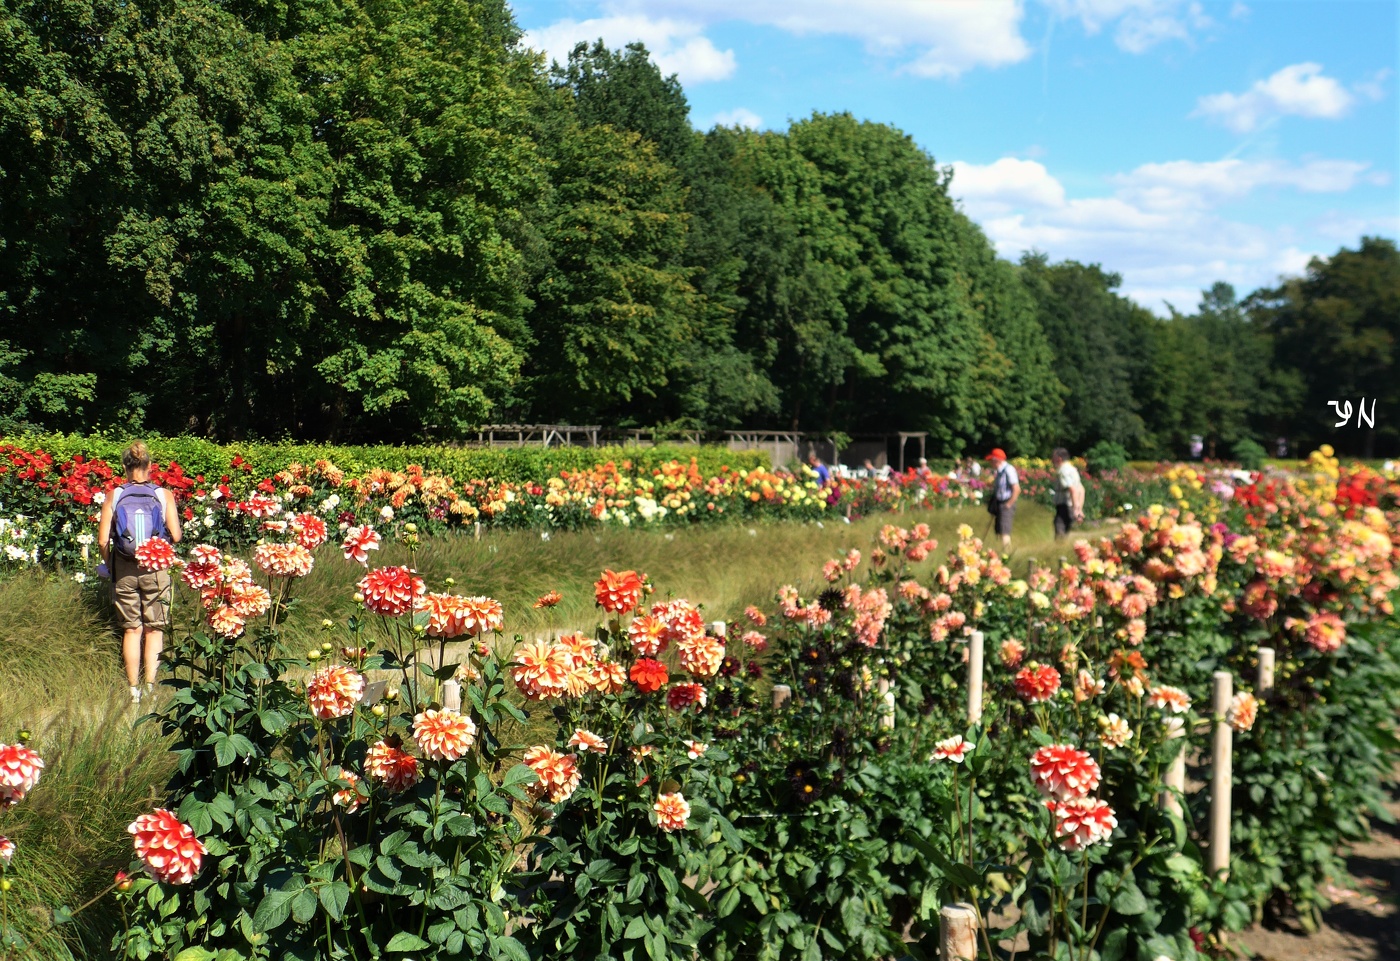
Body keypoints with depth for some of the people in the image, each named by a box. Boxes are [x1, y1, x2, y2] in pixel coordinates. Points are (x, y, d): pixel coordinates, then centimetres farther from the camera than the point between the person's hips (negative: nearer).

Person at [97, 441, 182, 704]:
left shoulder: (114, 497, -5)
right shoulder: (164, 495, -6)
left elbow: (103, 541, -7)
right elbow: (176, 536, -8)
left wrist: (109, 565, 11)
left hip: (124, 570, 1)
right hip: (156, 568, -1)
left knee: (131, 630, 11)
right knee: (154, 630, 10)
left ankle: (134, 690, 14)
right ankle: (150, 686, 2)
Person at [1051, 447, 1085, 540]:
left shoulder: (1063, 471, -11)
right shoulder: (1072, 469, 20)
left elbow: (1072, 489, -22)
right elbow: (1081, 490, 24)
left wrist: (1076, 508, -26)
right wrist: (1079, 509, 25)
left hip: (1064, 507, -10)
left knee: (1060, 536, -17)